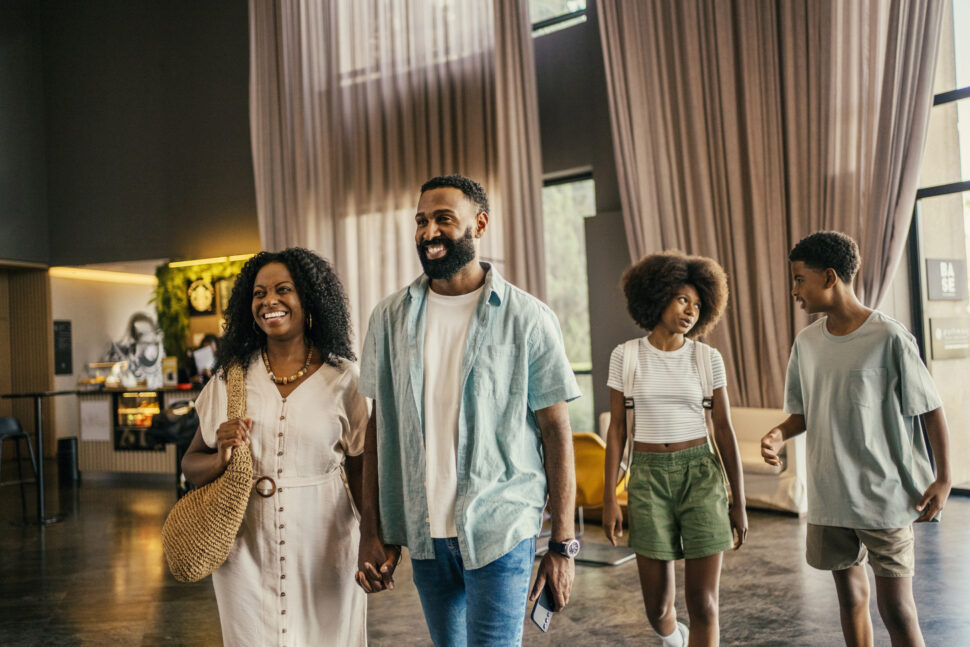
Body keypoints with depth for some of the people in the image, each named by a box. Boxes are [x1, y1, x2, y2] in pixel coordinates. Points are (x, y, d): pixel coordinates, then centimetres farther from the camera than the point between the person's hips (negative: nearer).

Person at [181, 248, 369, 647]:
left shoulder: (342, 377, -2)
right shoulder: (231, 377, 4)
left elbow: (360, 467, 1)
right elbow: (191, 464, 8)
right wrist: (221, 458, -13)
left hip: (322, 550, -1)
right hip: (247, 550, 2)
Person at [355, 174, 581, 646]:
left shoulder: (526, 318, -6)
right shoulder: (391, 317, 3)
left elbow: (556, 432, -5)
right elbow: (379, 427, 6)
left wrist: (563, 545, -6)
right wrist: (371, 532, 3)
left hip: (499, 531, -3)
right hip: (423, 533, 4)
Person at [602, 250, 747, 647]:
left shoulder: (709, 358, 0)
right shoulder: (625, 356, 0)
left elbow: (725, 431, 2)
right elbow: (617, 429, 2)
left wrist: (739, 504, 1)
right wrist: (609, 499, -1)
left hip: (702, 477, 0)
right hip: (649, 480, 0)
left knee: (703, 606, -5)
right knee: (658, 608, 7)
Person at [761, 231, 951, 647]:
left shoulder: (889, 338, -11)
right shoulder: (806, 342, 6)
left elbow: (931, 409, -5)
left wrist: (944, 479, -8)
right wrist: (778, 435, -6)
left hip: (885, 498, -5)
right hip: (829, 498, 5)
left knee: (896, 610, -2)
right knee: (850, 597, 16)